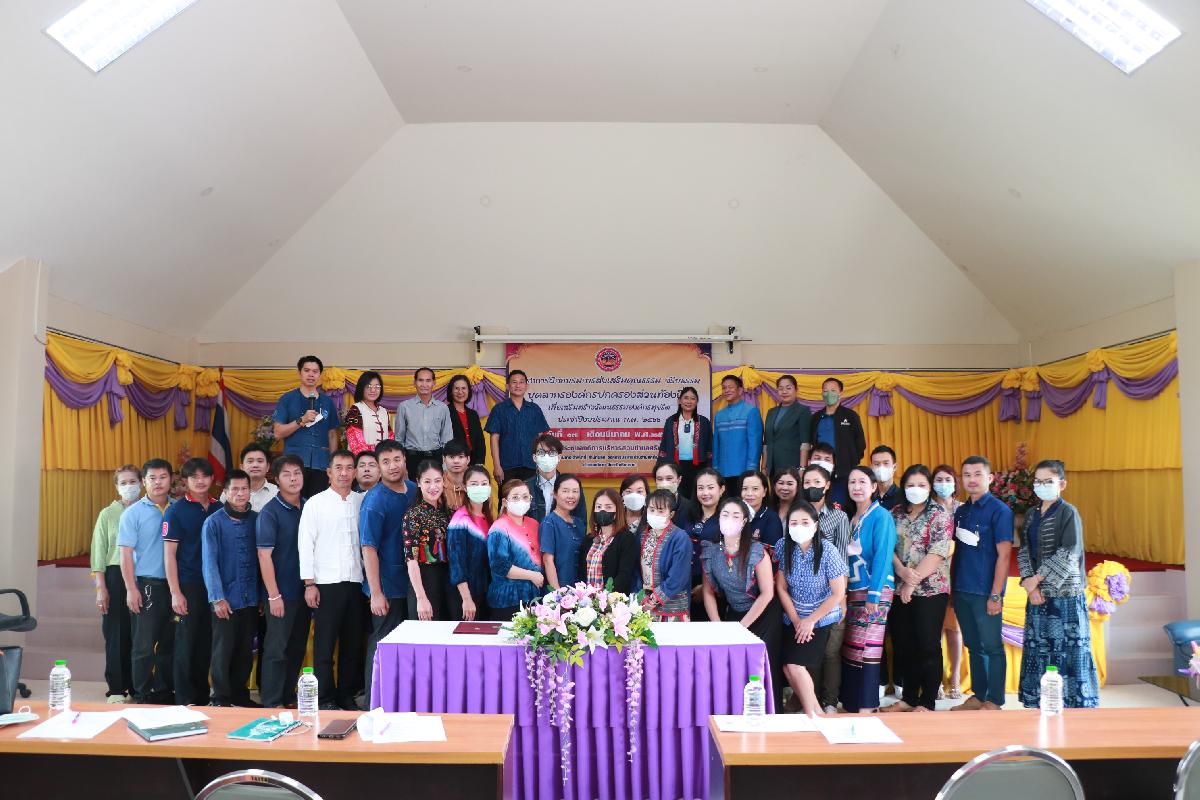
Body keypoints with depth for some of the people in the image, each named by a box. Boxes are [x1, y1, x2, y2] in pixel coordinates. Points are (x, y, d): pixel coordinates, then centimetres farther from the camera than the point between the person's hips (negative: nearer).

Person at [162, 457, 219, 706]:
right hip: (188, 585, -4)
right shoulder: (176, 511, -3)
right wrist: (175, 593, -11)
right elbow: (169, 553, -5)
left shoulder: (219, 509, 8)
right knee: (186, 644, 2)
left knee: (207, 643, 9)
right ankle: (185, 700, 13)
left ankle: (202, 697, 21)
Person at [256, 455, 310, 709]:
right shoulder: (270, 512, -10)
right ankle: (272, 703, 12)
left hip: (304, 591, 6)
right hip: (282, 593, -6)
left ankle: (289, 697, 26)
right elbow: (264, 555, -13)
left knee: (298, 648, 13)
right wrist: (274, 595, -16)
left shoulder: (308, 508, 7)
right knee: (277, 649, 2)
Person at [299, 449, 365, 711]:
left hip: (356, 581, 3)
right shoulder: (315, 503, 0)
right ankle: (325, 698, 13)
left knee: (353, 641, 8)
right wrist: (309, 583, -7)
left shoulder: (362, 502, 7)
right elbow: (306, 544, -2)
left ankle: (347, 694, 20)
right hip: (326, 583, -3)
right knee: (324, 643, 2)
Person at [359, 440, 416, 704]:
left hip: (411, 582, 7)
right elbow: (369, 548, -18)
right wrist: (376, 593, -20)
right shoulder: (375, 500, -16)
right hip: (387, 586, -7)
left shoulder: (414, 490, 4)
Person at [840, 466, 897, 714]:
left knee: (865, 649, -5)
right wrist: (846, 592, 7)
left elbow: (882, 555, -14)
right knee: (850, 649, 6)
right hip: (853, 591, 7)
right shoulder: (853, 518, 14)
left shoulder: (881, 516, -7)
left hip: (875, 591, -7)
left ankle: (866, 708, 2)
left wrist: (873, 595, -18)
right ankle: (851, 704, 15)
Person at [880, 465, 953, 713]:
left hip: (930, 590, -5)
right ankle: (908, 697, 23)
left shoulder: (940, 515, -4)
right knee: (903, 645, 10)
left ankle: (927, 702, 12)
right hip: (900, 590, 5)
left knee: (928, 646, 1)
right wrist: (902, 571, -14)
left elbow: (938, 553, -13)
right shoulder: (895, 513, 10)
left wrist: (913, 582, -16)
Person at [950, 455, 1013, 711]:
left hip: (985, 592, -6)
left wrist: (996, 595, -16)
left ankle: (994, 701, 14)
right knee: (973, 646, 15)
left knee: (992, 647, 3)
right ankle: (978, 695, 25)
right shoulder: (961, 511, 11)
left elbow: (1004, 555, -12)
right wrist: (952, 586, 10)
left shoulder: (999, 511, -8)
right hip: (961, 591, 6)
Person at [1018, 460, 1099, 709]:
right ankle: (1042, 704, 18)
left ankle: (1077, 703, 7)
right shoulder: (1031, 514, 11)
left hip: (1065, 592, -6)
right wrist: (1029, 583, -8)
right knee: (1039, 648, 9)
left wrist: (1037, 579, -14)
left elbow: (1069, 554, -14)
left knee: (1068, 648, -2)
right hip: (1038, 594, 6)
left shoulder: (1068, 512, -7)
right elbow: (1024, 551, 7)